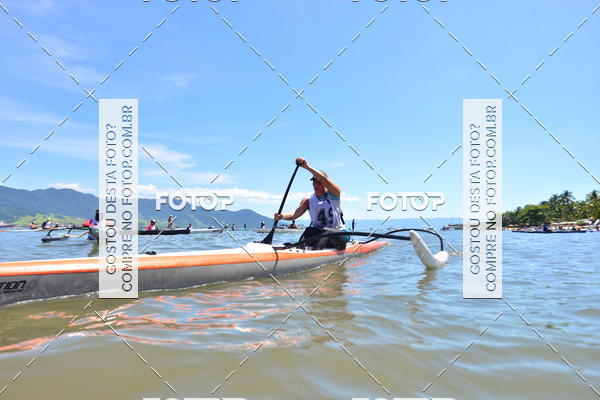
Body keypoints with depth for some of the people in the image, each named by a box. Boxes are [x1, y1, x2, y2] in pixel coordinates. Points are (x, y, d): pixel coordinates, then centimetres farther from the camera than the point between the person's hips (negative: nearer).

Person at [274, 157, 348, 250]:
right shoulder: (308, 201, 8)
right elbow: (294, 215, -3)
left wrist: (306, 166, -28)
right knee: (309, 231, -29)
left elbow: (324, 179, -20)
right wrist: (282, 216, -25)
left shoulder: (334, 194, -1)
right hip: (317, 233, 3)